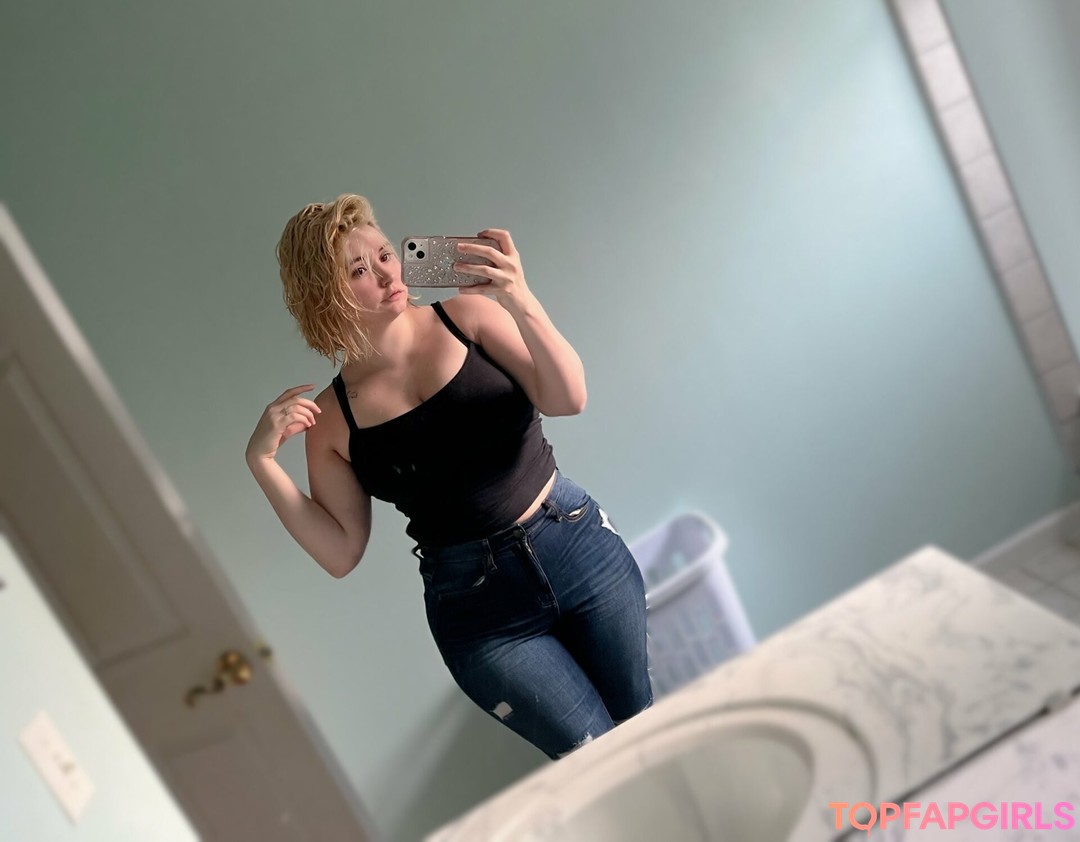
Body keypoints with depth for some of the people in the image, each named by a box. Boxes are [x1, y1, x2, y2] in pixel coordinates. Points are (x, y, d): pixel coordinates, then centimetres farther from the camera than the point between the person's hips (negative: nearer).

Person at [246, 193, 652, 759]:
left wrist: (520, 302, -27)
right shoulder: (331, 420, -2)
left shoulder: (466, 317, -3)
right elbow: (341, 553, -1)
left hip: (578, 546, 1)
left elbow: (567, 397, -12)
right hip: (480, 607, -1)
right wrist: (263, 462, -11)